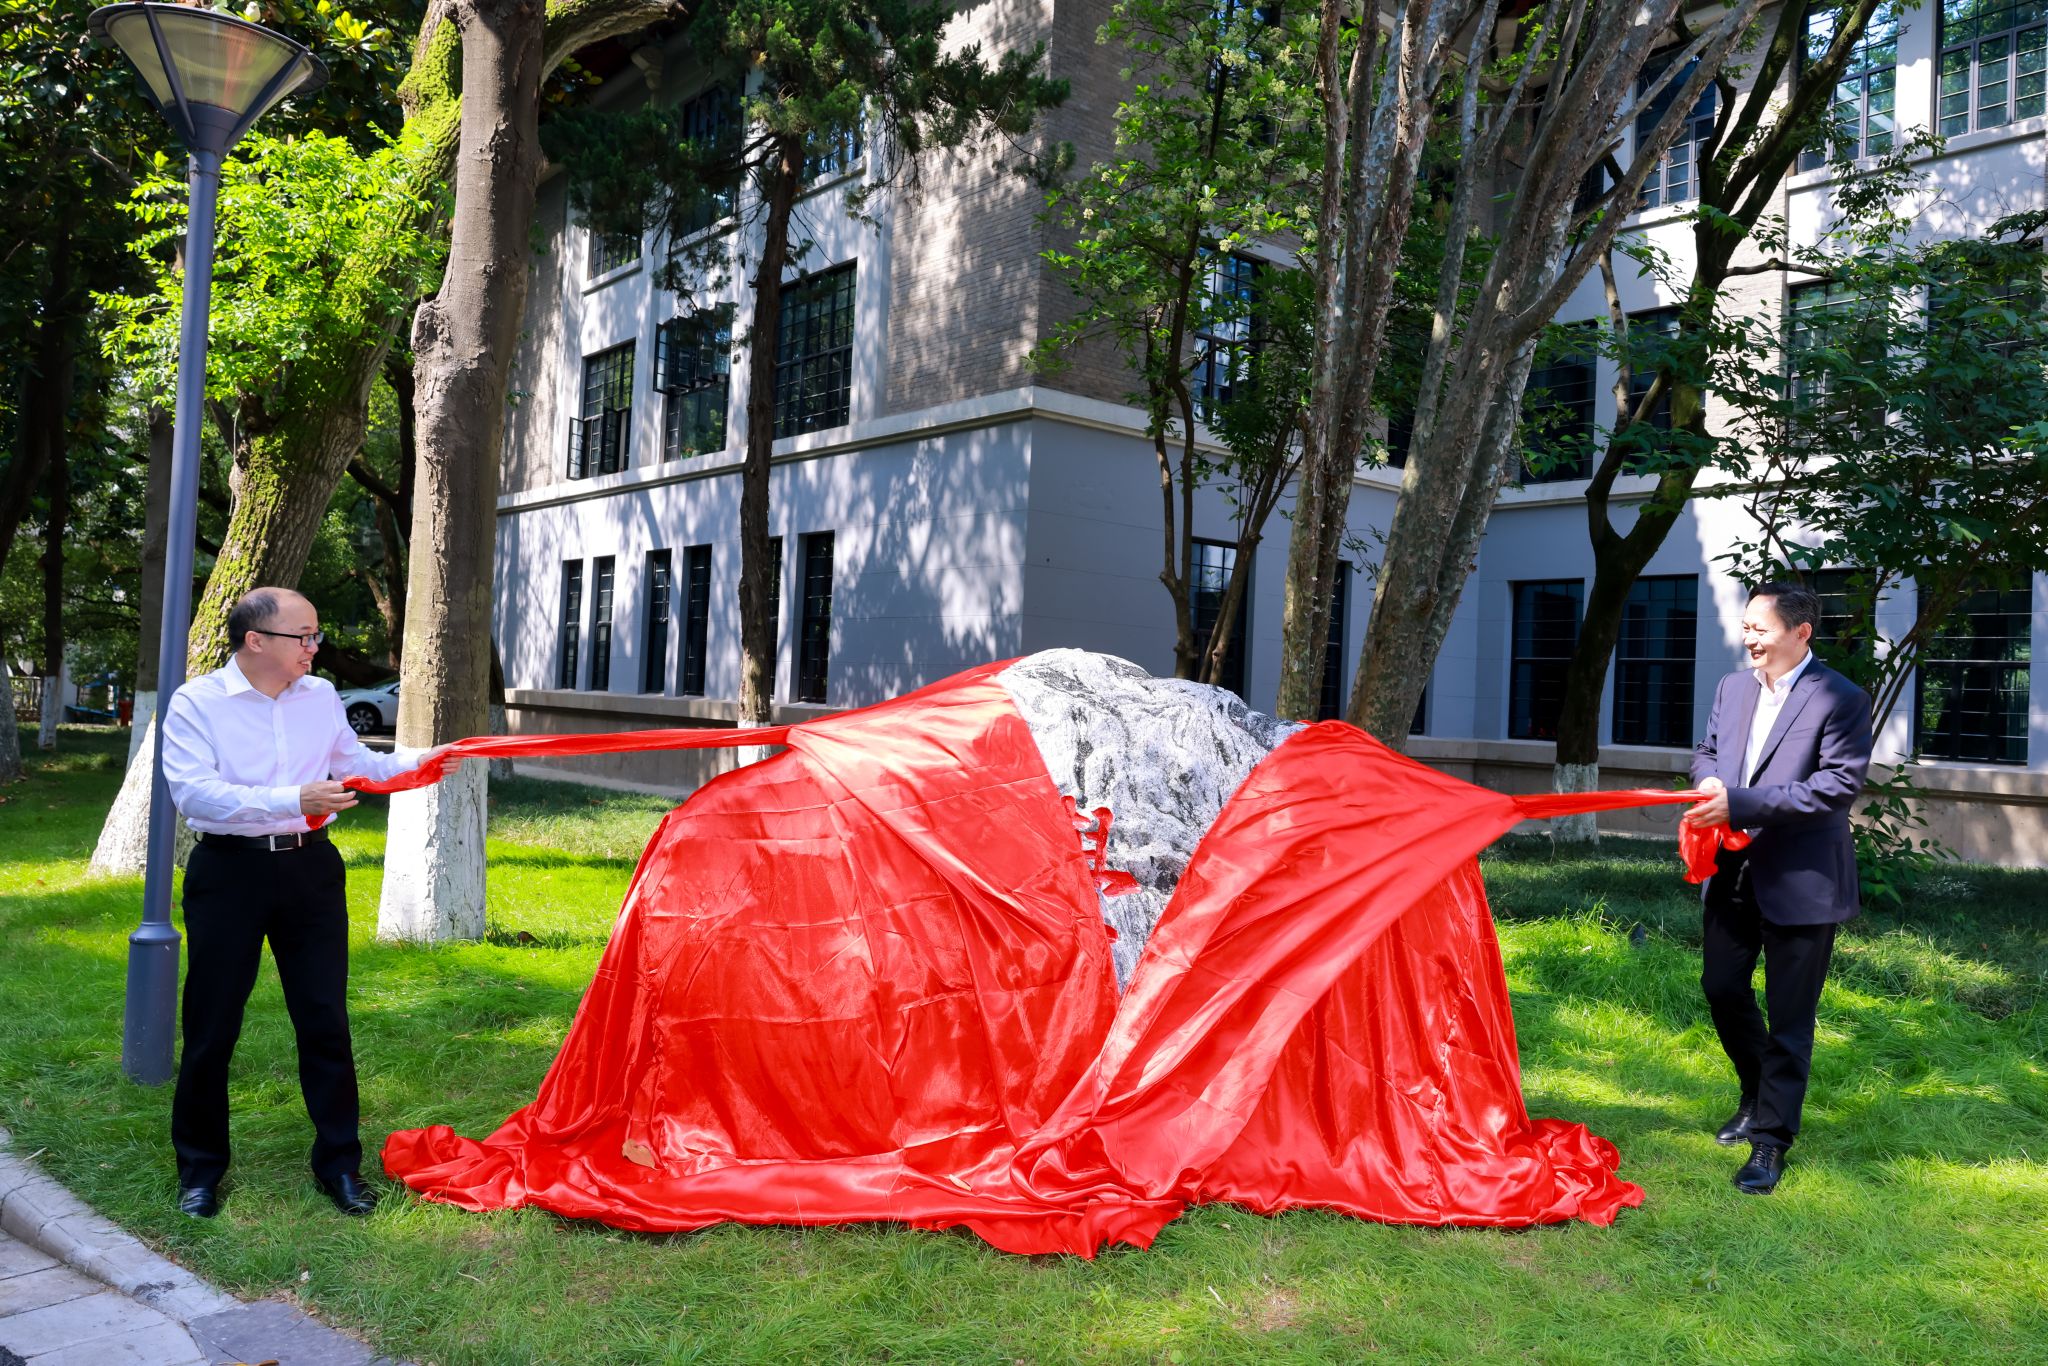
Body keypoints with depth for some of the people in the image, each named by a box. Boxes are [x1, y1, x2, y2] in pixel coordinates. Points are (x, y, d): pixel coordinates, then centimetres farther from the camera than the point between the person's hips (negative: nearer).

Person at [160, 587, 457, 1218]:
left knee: (326, 1020, 6)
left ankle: (338, 1162, 17)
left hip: (310, 866, 4)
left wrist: (418, 762, 0)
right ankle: (200, 1167, 24)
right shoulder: (196, 702, -8)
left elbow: (357, 763, 18)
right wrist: (295, 800, -30)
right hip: (230, 871, -3)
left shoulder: (320, 695, 6)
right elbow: (193, 793, -21)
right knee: (211, 1025, 6)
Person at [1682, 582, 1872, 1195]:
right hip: (1734, 872, 7)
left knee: (1789, 1015, 3)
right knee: (1721, 987, 14)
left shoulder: (1842, 700, -13)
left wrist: (1740, 803, -24)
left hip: (1801, 881, -6)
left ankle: (1771, 1137, 15)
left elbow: (1838, 785, -20)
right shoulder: (1732, 688, 8)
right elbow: (1707, 750, 19)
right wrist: (1709, 782, -5)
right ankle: (1759, 1096, 37)